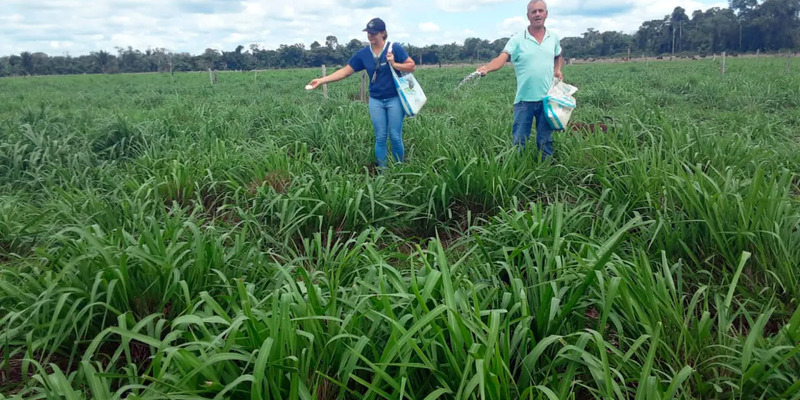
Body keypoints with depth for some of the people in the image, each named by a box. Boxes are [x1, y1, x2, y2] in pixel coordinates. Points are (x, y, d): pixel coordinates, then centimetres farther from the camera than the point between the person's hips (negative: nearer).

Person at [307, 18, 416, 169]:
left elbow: (412, 66, -3)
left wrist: (394, 64, -20)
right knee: (380, 138, 5)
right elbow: (345, 71, 1)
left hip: (394, 99, -3)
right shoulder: (363, 54, 1)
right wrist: (321, 80, -7)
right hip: (376, 101, 3)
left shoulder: (394, 48, -8)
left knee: (395, 137, 1)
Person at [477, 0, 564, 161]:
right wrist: (486, 68, -38)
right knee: (519, 141, 2)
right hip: (524, 99, -2)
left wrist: (558, 70, 6)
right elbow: (502, 58, -18)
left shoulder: (554, 38, 8)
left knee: (545, 141, 12)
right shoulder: (517, 39, -5)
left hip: (547, 99, 3)